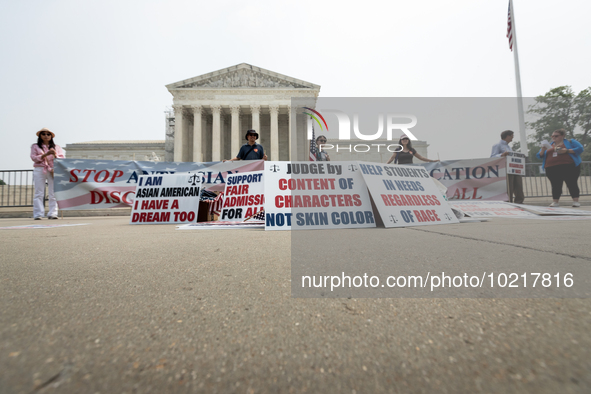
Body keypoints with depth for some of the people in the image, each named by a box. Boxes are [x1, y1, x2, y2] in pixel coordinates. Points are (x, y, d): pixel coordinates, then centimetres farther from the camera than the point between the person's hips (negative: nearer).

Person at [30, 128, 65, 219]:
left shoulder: (57, 147, 17)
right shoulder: (35, 146, 15)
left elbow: (62, 159, 7)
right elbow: (34, 158, 2)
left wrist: (55, 155, -13)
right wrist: (46, 154, -12)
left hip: (53, 171, 0)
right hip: (39, 170, 0)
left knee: (53, 193, -4)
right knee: (39, 193, -5)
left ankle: (52, 214, -3)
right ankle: (38, 214, -4)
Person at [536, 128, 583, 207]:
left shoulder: (570, 142, 10)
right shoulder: (549, 146, 19)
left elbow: (580, 148, -1)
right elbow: (539, 156, 14)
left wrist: (566, 151, -15)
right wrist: (543, 150, -6)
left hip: (569, 167, -3)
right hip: (552, 169, 3)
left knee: (571, 184, -4)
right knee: (555, 185, 1)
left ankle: (576, 201, 0)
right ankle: (555, 202, 2)